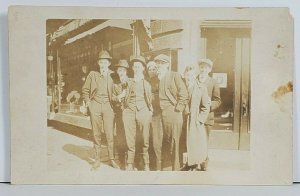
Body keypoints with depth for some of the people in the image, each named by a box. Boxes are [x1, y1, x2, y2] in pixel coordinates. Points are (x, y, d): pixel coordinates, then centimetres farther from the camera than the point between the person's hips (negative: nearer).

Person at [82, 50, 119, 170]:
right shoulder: (92, 75, 5)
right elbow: (85, 90, 11)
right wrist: (88, 102, 4)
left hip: (108, 106, 0)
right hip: (95, 106, 1)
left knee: (110, 134, -2)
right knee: (96, 134, 5)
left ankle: (112, 159, 9)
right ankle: (97, 160, 15)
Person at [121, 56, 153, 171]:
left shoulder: (146, 83, 14)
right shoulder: (128, 82, 16)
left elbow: (150, 99, 13)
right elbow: (125, 98, 18)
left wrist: (150, 111, 3)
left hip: (143, 112, -1)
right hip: (129, 112, 1)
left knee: (144, 140, -4)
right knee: (130, 140, -2)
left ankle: (146, 165, 6)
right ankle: (130, 164, 7)